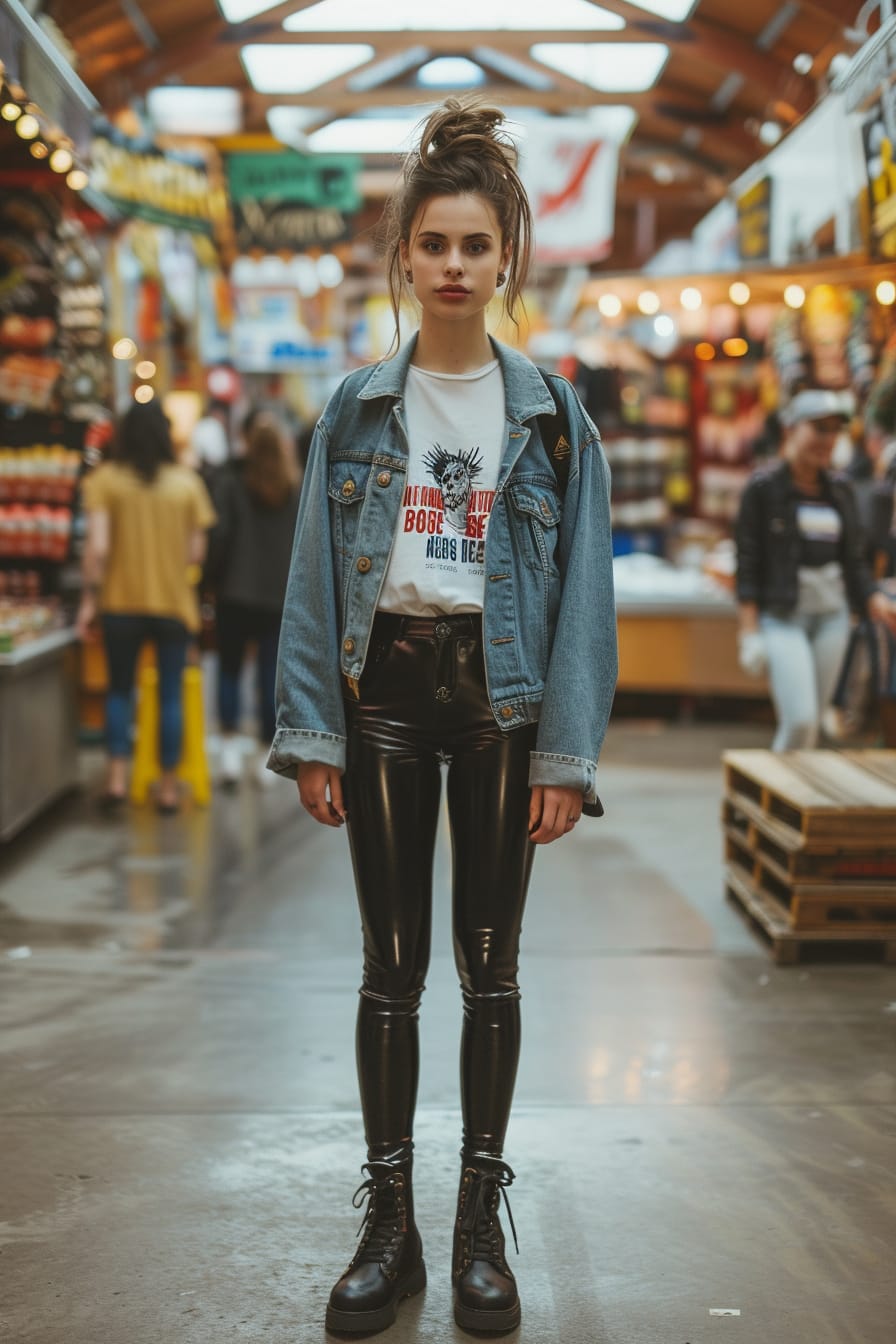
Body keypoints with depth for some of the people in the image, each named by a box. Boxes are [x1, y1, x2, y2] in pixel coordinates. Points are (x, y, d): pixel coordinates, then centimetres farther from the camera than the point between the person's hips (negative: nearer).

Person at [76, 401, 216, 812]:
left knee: (119, 689, 15)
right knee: (170, 695, 9)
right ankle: (168, 786, 13)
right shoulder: (187, 481, -2)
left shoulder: (105, 480, -6)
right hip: (174, 602, 0)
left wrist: (89, 598, -3)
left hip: (121, 603, 0)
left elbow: (97, 546, -11)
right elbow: (196, 551, -2)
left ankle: (117, 777, 6)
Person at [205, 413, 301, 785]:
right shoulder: (297, 487, 3)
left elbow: (220, 532, -10)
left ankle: (230, 745, -1)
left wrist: (212, 576, 1)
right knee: (271, 675, 6)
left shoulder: (230, 479, -6)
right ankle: (268, 758, 10)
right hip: (282, 596, 2)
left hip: (236, 591, -2)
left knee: (229, 669, 11)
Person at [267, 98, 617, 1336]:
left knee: (490, 961, 7)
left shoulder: (552, 415, 2)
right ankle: (389, 1225, 14)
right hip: (386, 686, 1)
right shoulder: (357, 410, 4)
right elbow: (316, 575, 2)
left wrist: (567, 754, -8)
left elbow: (583, 589, -1)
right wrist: (311, 735, -5)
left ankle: (481, 1222, 18)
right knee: (392, 963, 4)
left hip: (501, 692, 0)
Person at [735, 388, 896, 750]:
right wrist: (750, 632, -13)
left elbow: (854, 560, 13)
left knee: (812, 723, 7)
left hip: (832, 615, 5)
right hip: (782, 615, -5)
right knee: (799, 719, -16)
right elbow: (746, 564, -7)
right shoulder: (763, 487, -5)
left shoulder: (840, 489, 10)